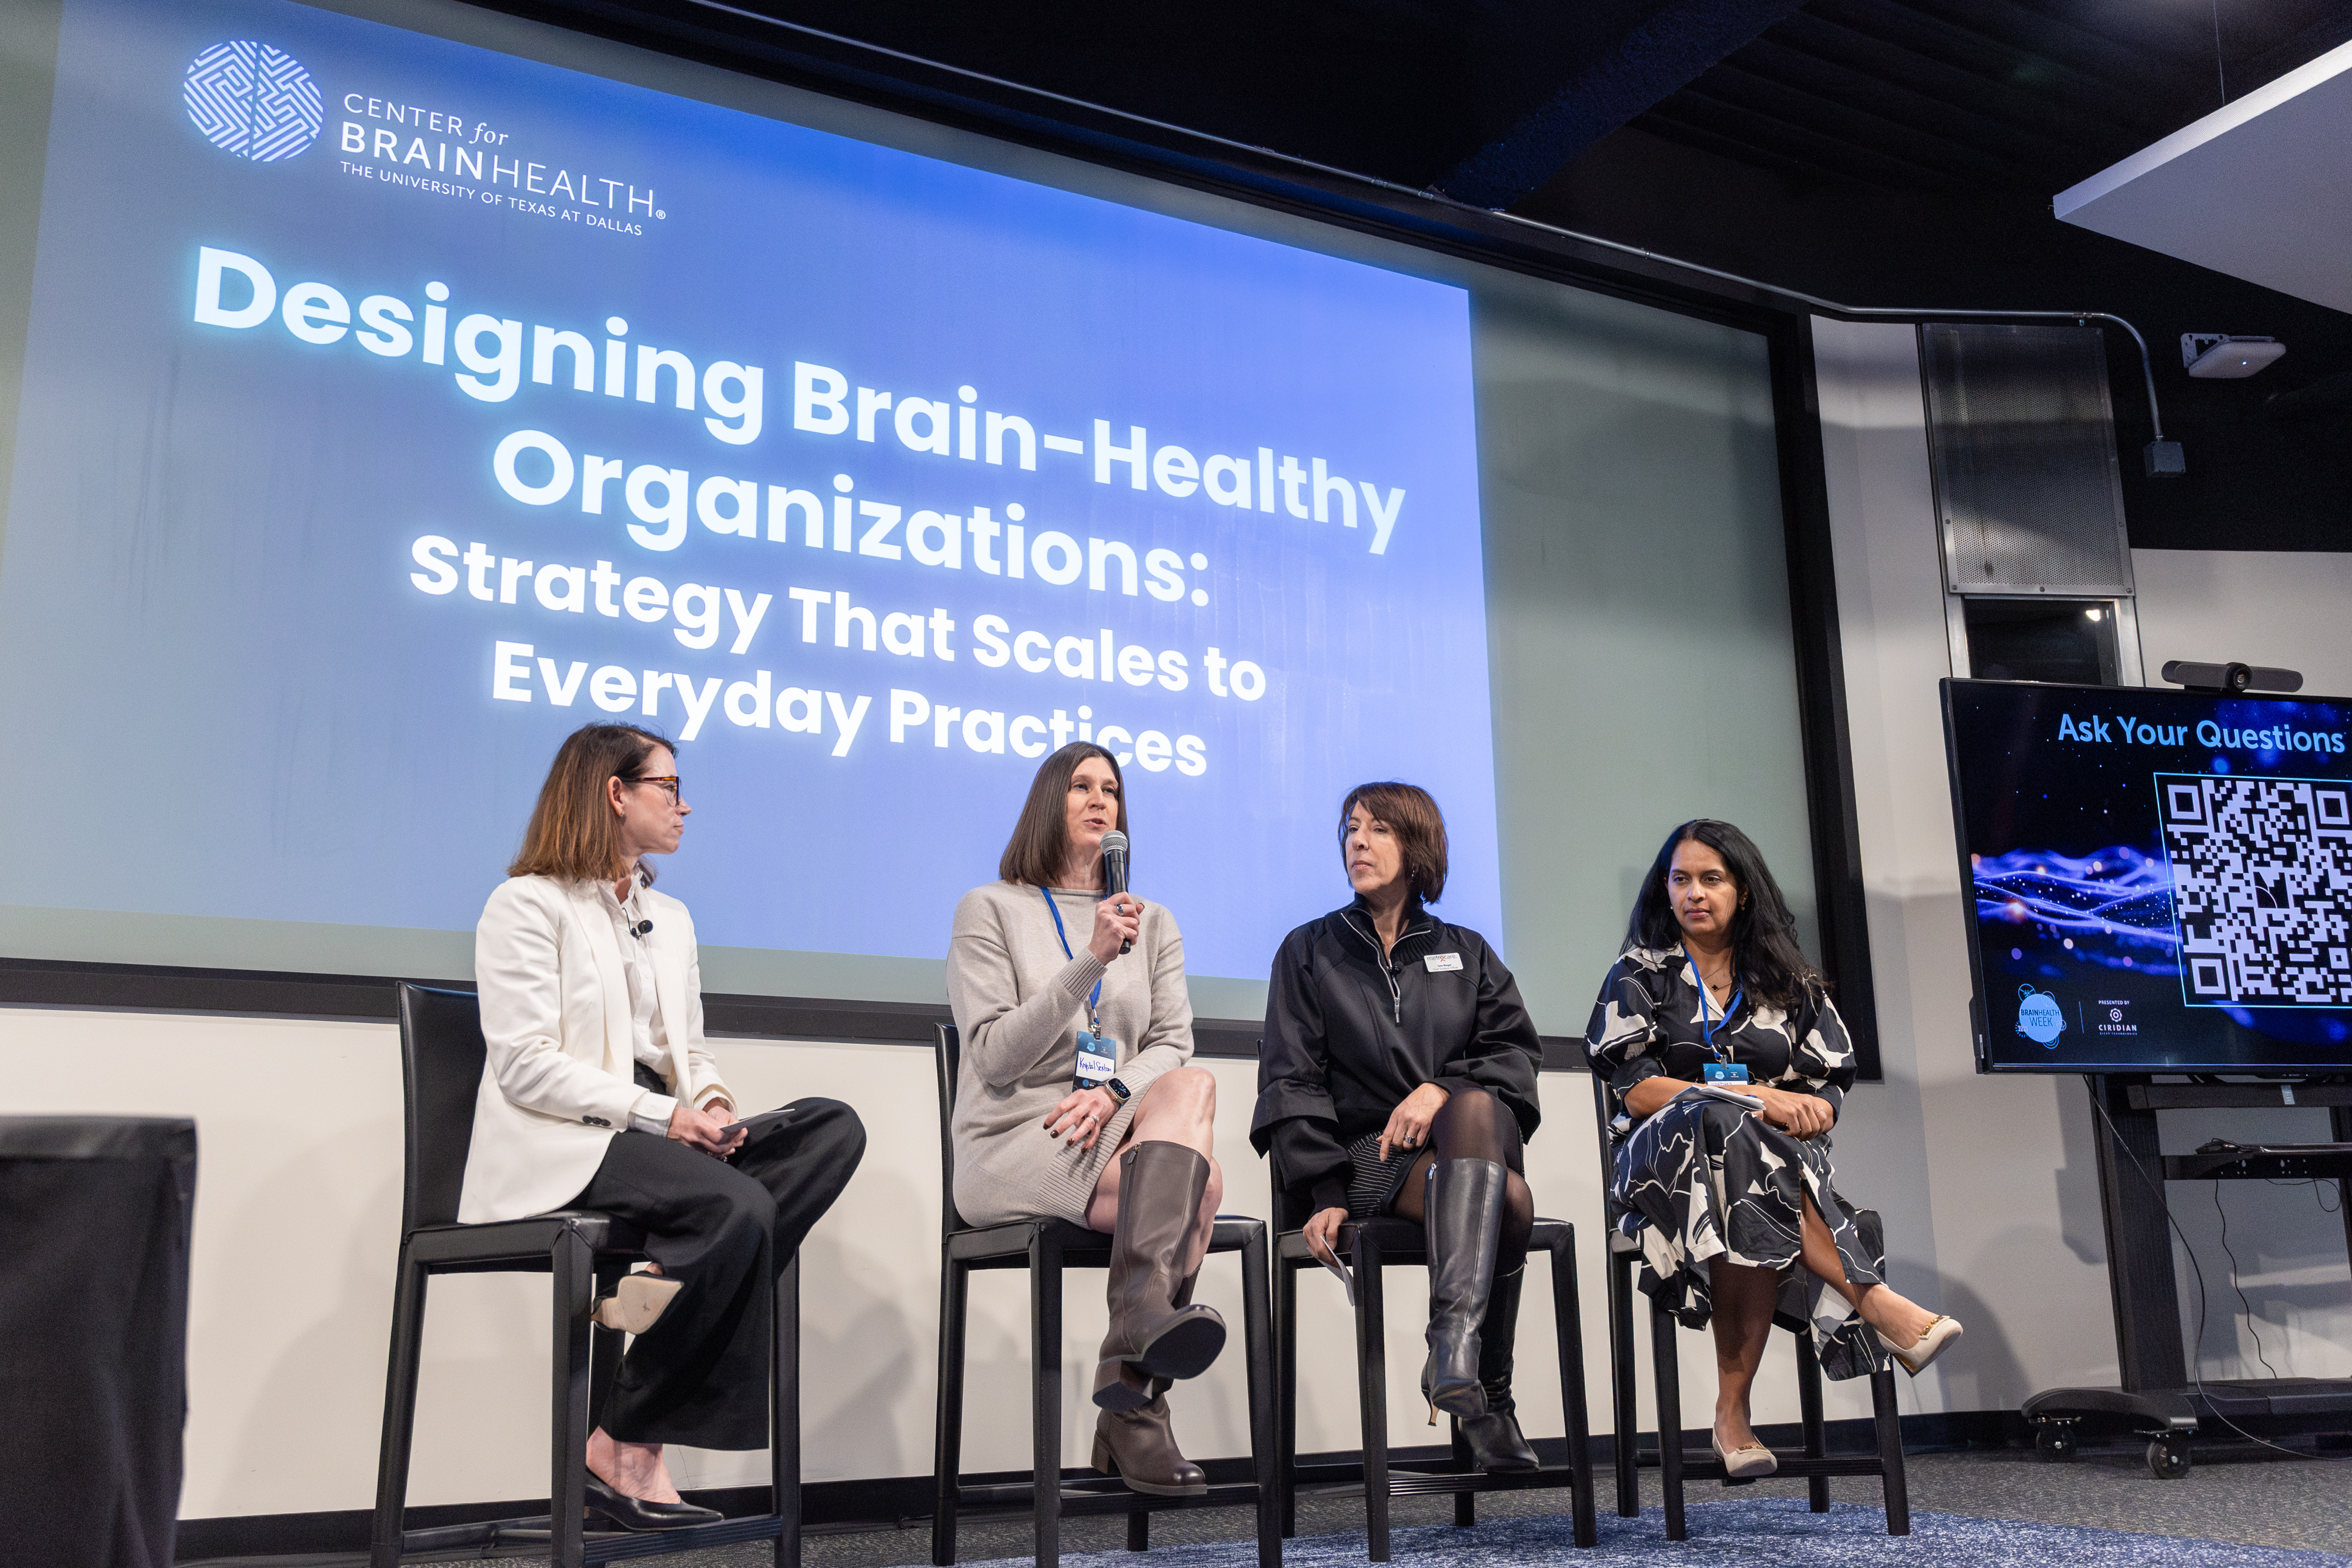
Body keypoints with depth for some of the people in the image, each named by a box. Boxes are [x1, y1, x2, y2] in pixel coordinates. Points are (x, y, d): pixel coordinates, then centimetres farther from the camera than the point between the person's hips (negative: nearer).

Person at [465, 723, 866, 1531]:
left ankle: (669, 1287, -27)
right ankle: (624, 1448, -22)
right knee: (739, 1206, -32)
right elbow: (525, 1067, -10)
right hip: (560, 1146, -7)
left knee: (835, 1127, -17)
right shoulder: (528, 904, 1)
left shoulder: (670, 918, 25)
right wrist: (661, 1113, -18)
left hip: (654, 1135, 7)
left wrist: (711, 1100, -4)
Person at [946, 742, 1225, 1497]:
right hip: (1014, 1144, -4)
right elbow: (994, 1056, -6)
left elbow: (1173, 1048, 8)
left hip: (1117, 1135, 4)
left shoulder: (1153, 923, 20)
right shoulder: (991, 910, 7)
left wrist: (1115, 1092, -15)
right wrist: (1091, 962, -16)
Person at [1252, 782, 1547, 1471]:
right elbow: (1291, 1080, 3)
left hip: (1478, 1137, 2)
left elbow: (1517, 1049, 7)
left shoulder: (1466, 951, 21)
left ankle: (1454, 1338, -48)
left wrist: (1444, 1089, -16)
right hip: (1370, 1156, -2)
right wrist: (1325, 1192, -12)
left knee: (1474, 1107, -37)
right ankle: (1488, 1402, -33)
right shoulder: (1310, 950, 14)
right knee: (1509, 1201, -33)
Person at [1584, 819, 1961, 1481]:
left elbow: (1830, 1092, 11)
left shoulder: (1789, 983, 20)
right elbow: (1634, 1092, -4)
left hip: (1779, 1159, 2)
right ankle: (1874, 1302, -46)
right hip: (1661, 1164, -2)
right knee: (1725, 1126, -41)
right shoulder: (1639, 978, 12)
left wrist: (1808, 1110, -16)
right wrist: (1756, 1098, -16)